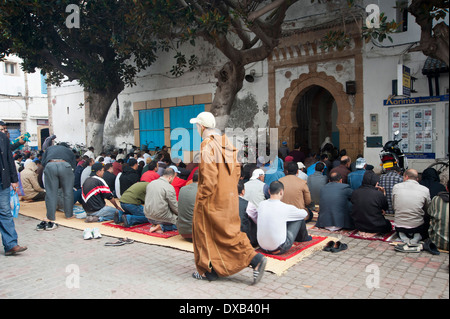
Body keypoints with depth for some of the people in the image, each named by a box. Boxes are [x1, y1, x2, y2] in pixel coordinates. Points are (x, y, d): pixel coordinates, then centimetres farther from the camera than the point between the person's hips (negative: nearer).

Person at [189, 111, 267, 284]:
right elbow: (237, 169, 12)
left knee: (205, 231, 7)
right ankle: (255, 259, 16)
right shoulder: (227, 142, 9)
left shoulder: (207, 145, -16)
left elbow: (209, 176, -22)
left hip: (213, 198, -8)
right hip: (229, 197, 8)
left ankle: (208, 270, 18)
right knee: (228, 231, 17)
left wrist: (202, 198, -14)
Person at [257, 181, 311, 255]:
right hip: (279, 249, -5)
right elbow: (305, 213, 3)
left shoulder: (261, 204, -4)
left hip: (262, 247, 5)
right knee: (300, 218, 7)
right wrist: (293, 211, 23)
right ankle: (303, 238, 37)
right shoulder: (286, 208, -16)